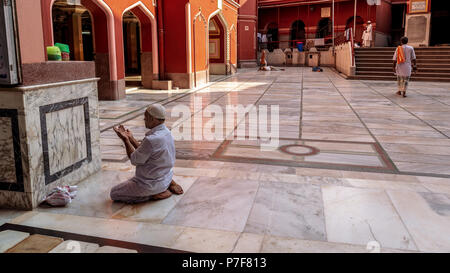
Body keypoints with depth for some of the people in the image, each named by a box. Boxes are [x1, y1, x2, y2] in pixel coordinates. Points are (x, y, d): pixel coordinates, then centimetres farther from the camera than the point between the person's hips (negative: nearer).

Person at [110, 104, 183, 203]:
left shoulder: (151, 140, -31)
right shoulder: (166, 132, -2)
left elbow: (134, 160, -16)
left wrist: (125, 140, -9)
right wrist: (130, 138, 7)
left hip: (152, 183, -9)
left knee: (114, 194, 5)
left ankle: (155, 194, -4)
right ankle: (168, 184, 13)